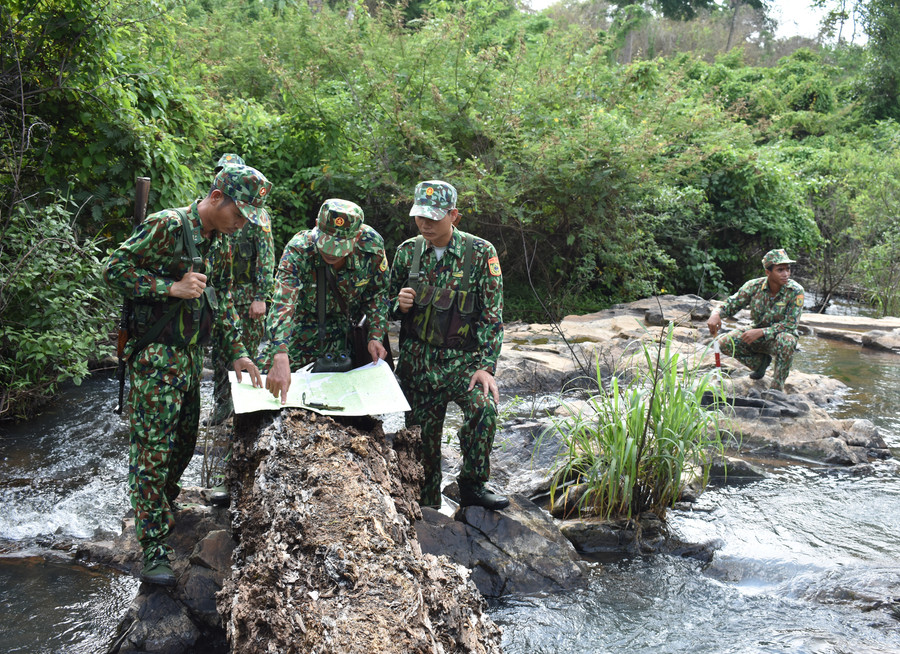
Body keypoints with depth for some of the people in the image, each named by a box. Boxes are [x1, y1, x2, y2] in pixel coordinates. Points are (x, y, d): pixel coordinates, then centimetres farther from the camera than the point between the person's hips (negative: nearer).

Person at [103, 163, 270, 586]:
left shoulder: (219, 241, 10)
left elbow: (222, 298, 18)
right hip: (156, 356, -8)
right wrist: (171, 287, -21)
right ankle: (153, 550, -3)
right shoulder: (168, 225, -15)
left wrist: (238, 351, 12)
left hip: (191, 354, 8)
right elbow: (114, 269, -14)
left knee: (183, 443, 17)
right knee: (153, 449, -7)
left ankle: (164, 514, 37)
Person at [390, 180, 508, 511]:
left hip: (462, 359, -2)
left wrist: (486, 366, -13)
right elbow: (390, 304, 15)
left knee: (484, 407, -28)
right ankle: (426, 507, 26)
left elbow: (492, 315, -6)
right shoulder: (408, 251, 3)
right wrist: (400, 304, -10)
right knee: (422, 435, 6)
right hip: (416, 361, 3)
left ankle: (472, 486, -9)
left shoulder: (480, 253, -6)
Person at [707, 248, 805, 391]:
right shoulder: (754, 286, -13)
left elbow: (790, 324, -23)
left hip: (782, 334, -3)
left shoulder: (795, 291, -20)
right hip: (757, 334, 4)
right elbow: (730, 305, -8)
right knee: (725, 343, -19)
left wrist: (760, 332, -34)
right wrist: (716, 314, -33)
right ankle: (761, 361, 8)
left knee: (785, 340, -39)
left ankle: (777, 386, -18)